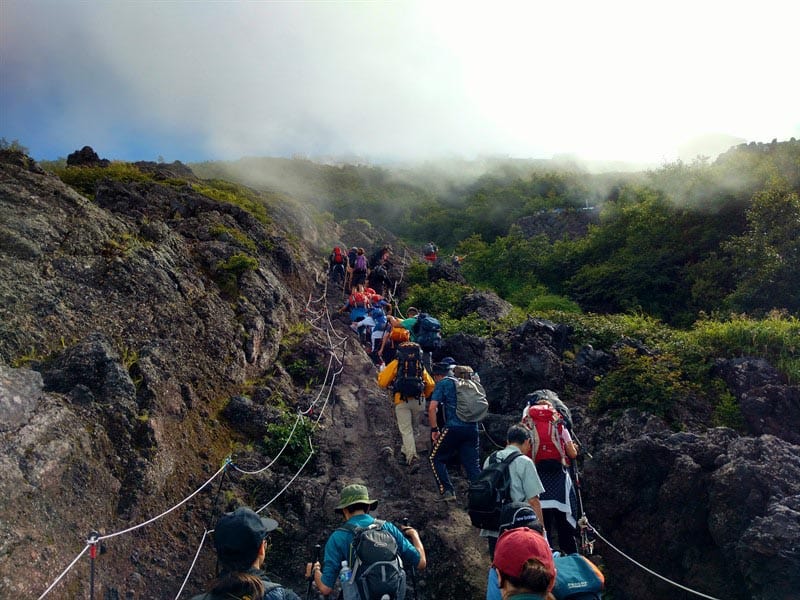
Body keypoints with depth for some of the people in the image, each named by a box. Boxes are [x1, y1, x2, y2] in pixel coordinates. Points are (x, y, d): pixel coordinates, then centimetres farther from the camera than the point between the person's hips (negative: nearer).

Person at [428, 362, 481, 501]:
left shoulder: (442, 384, 5)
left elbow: (432, 408, -6)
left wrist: (434, 429, 2)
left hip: (453, 427, -5)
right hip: (472, 428, 6)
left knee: (436, 459, 10)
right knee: (473, 465, 9)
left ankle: (447, 491, 1)